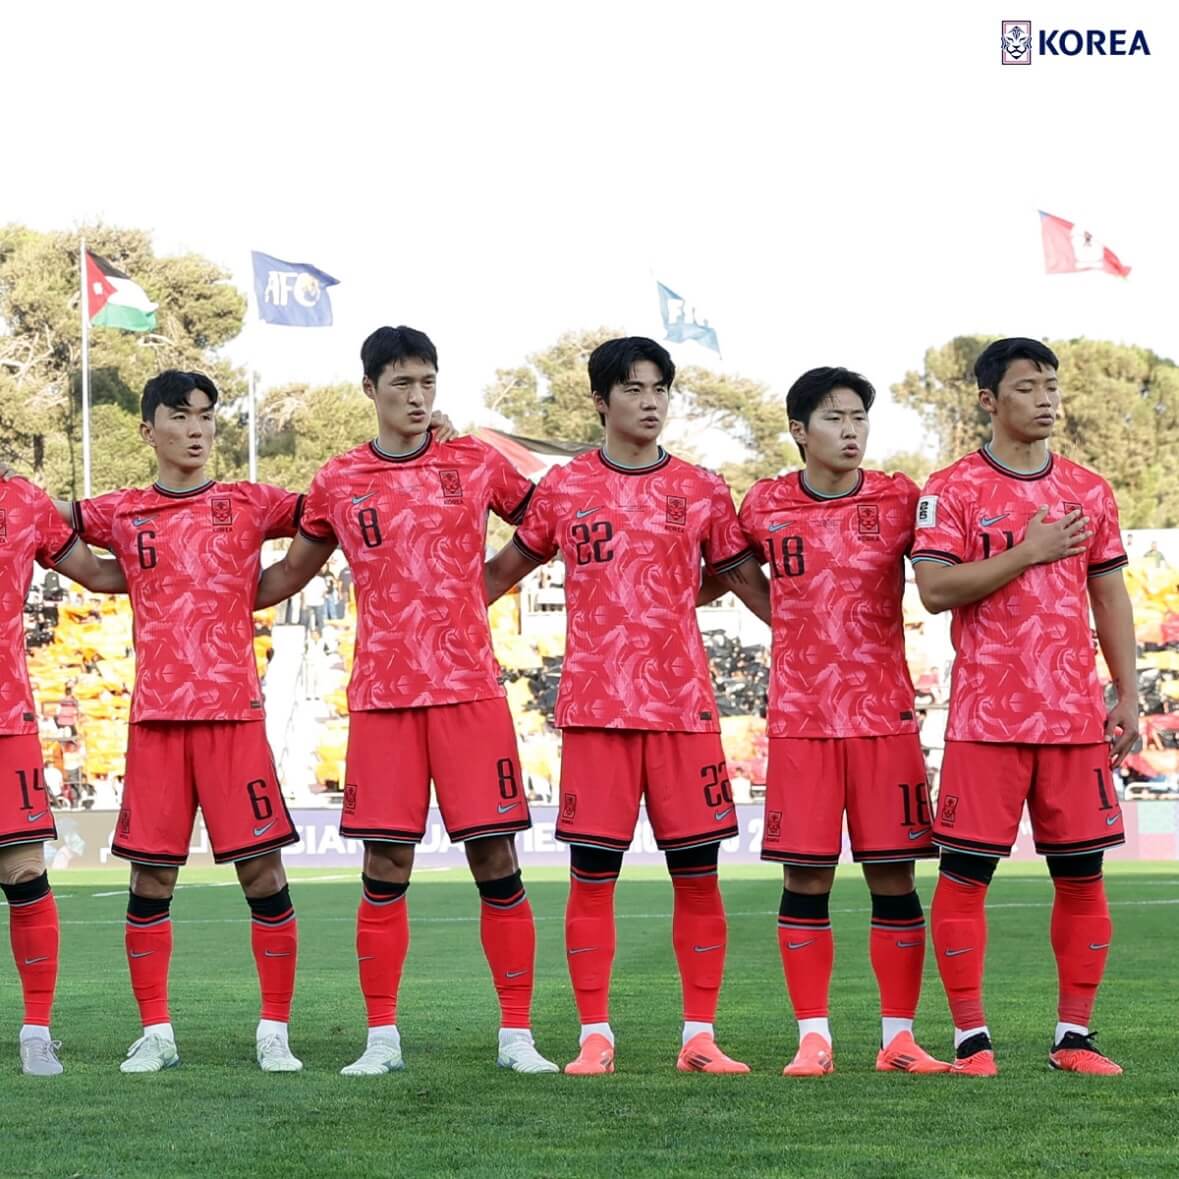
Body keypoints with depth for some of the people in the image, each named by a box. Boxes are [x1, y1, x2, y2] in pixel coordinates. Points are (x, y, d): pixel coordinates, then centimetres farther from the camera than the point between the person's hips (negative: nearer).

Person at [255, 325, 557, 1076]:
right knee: (385, 867, 0)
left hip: (471, 689, -1)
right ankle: (382, 1038, 8)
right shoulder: (338, 484, 7)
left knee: (496, 859, -3)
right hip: (382, 697, 1)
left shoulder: (477, 466, 4)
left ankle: (518, 1035, 4)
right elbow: (291, 573, 20)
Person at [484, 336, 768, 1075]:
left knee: (698, 873, 0)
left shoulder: (701, 490, 8)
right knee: (592, 875, -1)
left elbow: (748, 579, 13)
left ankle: (700, 1036, 6)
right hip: (596, 708, -1)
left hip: (685, 706, 1)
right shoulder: (563, 489, 7)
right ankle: (595, 1037, 6)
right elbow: (505, 570, 17)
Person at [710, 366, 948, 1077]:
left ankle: (899, 1038, 8)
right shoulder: (766, 506, 4)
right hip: (800, 718, 0)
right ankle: (813, 1038, 8)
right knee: (805, 878, 0)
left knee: (893, 876, 0)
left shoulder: (901, 502, 2)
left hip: (886, 716, 0)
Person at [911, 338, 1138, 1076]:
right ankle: (971, 1036, 5)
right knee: (965, 871, -3)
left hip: (1076, 714, 4)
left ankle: (1075, 1034, 13)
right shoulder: (952, 489, -1)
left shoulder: (1089, 491, 12)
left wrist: (1128, 696, 7)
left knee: (1082, 872, 4)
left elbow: (1110, 597, 13)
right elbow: (934, 589, -11)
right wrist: (1026, 553, -15)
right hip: (987, 718, -4)